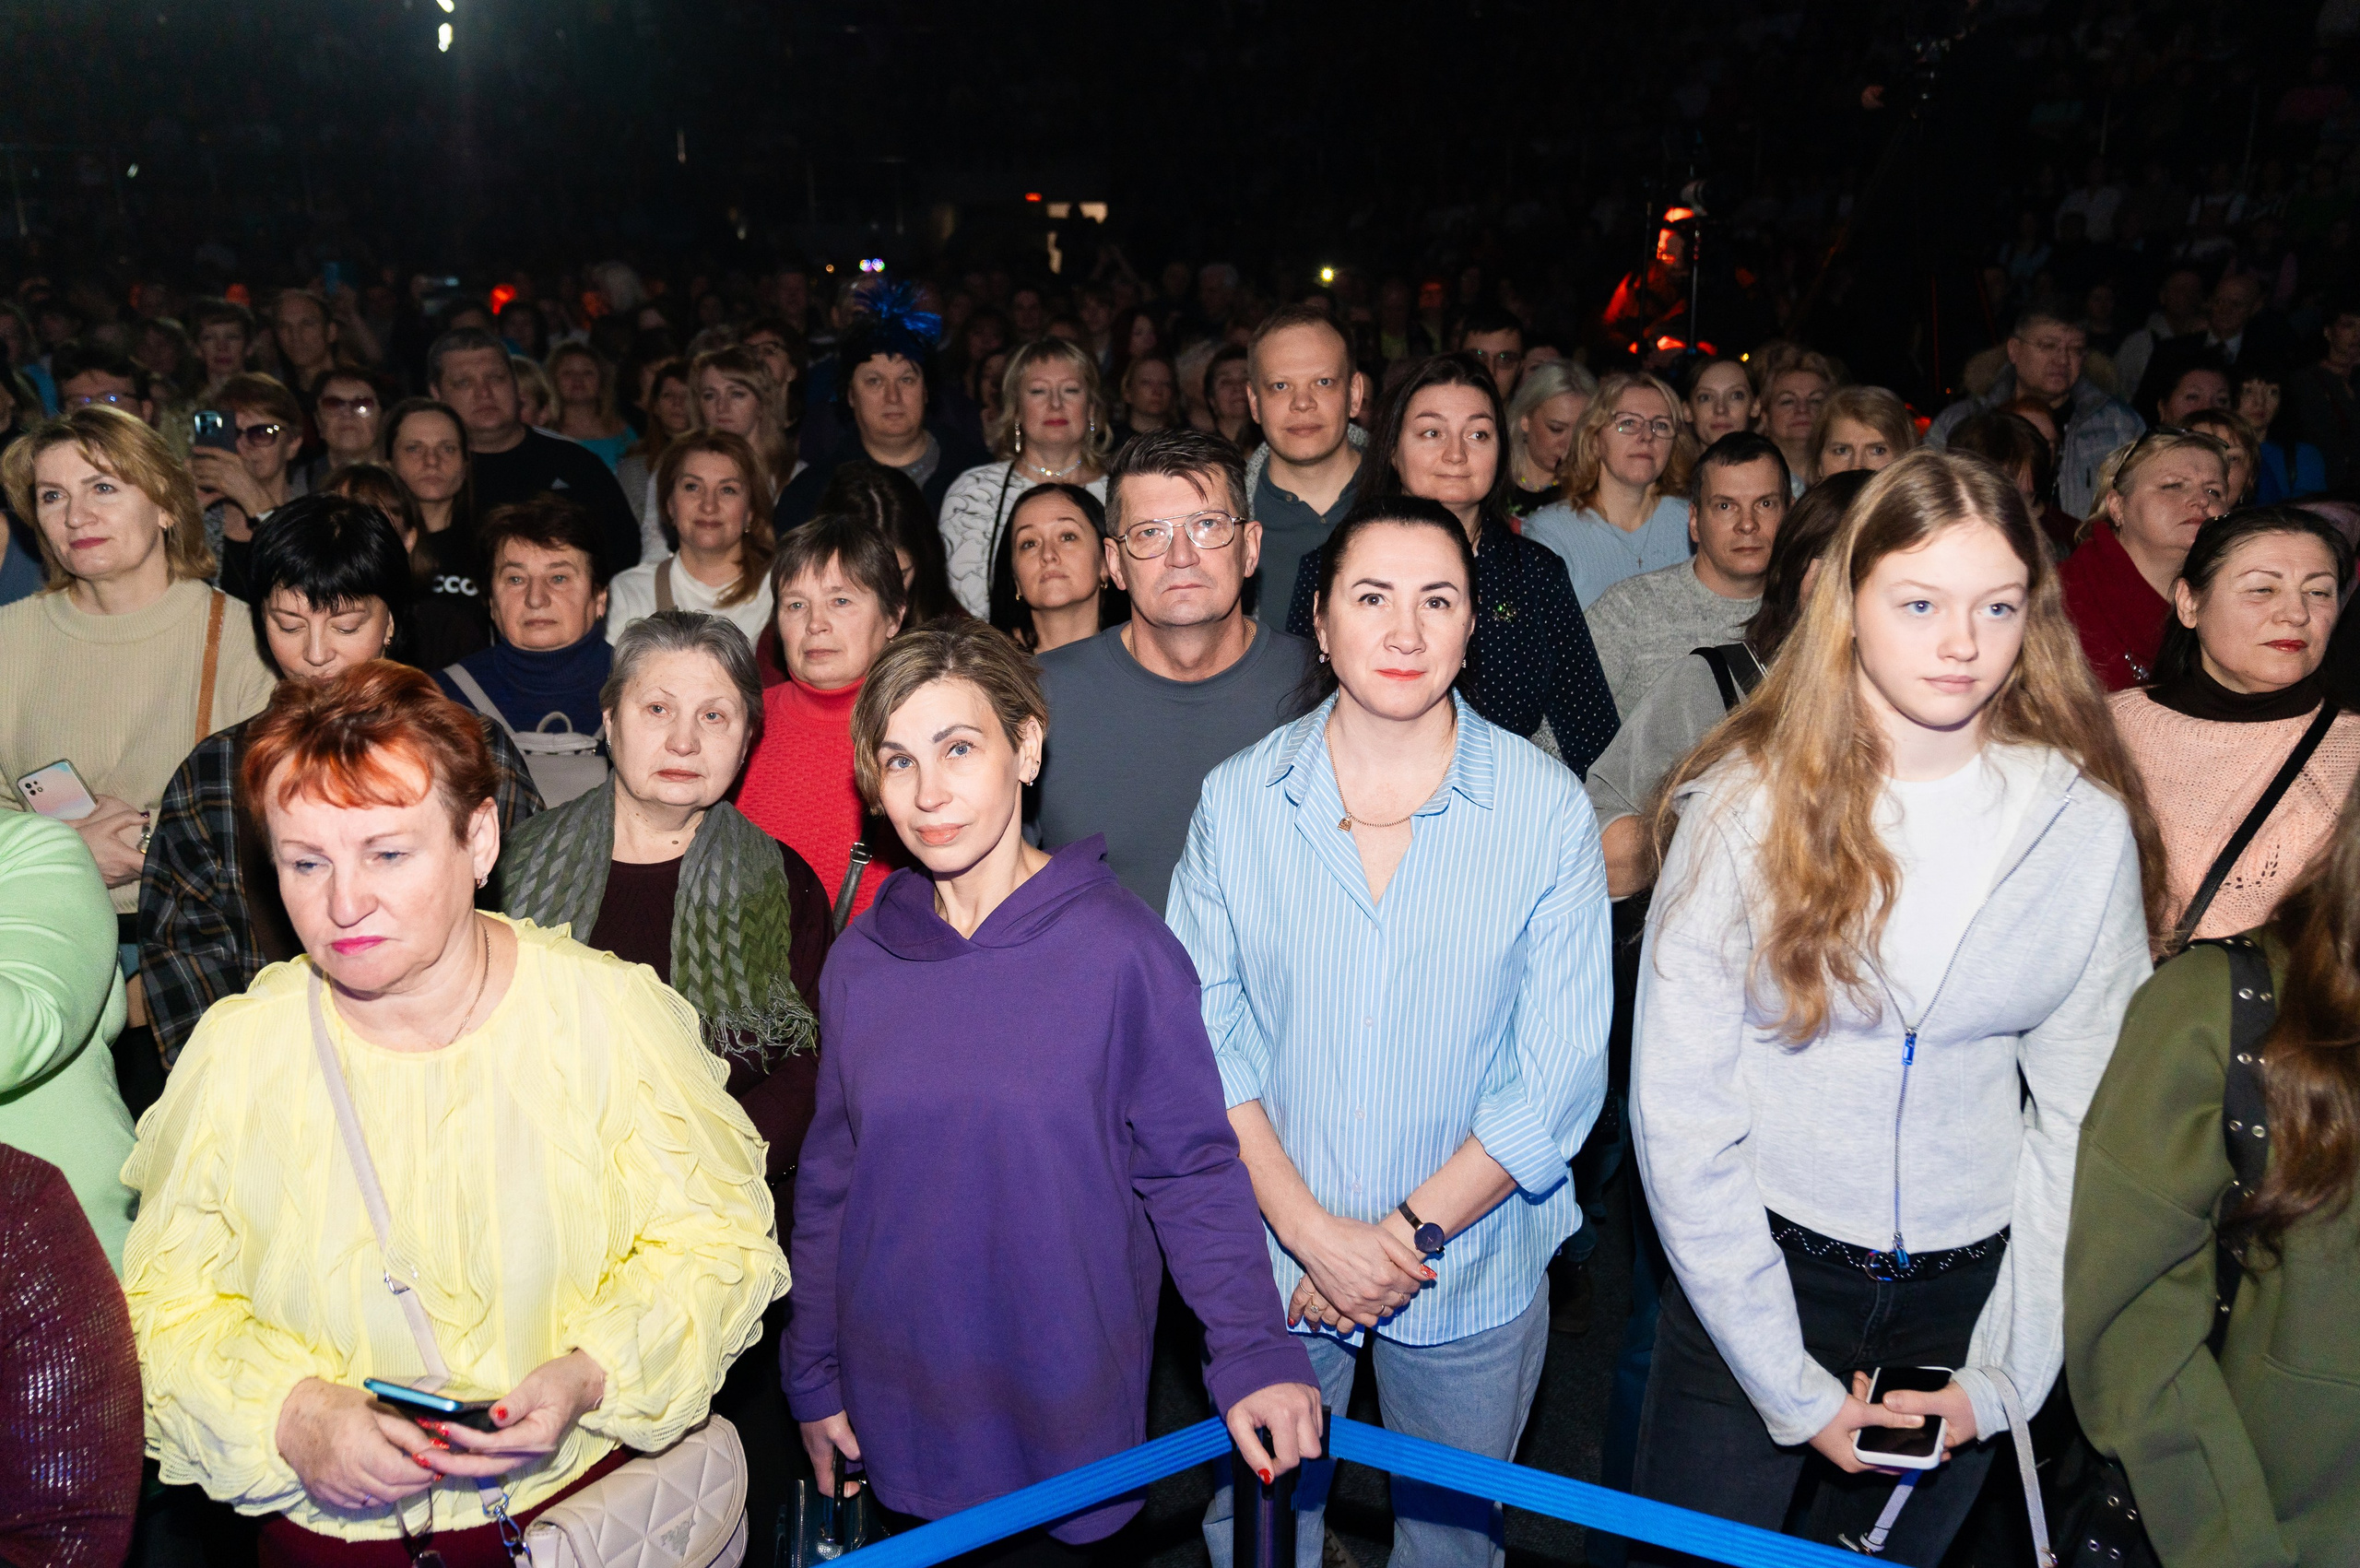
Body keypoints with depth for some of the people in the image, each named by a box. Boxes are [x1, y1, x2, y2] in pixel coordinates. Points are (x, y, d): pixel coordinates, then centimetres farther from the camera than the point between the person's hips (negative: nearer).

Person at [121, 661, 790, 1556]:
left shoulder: (610, 1013, -10)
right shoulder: (234, 1054, -6)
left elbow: (718, 1240, -4)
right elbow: (166, 1308, 0)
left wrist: (589, 1377, -18)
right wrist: (287, 1416, -17)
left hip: (585, 1496, -2)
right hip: (327, 1530, 3)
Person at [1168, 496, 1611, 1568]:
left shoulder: (1548, 810, -10)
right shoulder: (1237, 800, -5)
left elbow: (1562, 1069, -9)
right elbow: (1204, 1035, -5)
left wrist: (1413, 1234, -13)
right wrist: (1311, 1229, -13)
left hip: (1471, 1268, 0)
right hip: (1270, 1259, 1)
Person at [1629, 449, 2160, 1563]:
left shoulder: (2086, 822, -6)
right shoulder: (1748, 802, -14)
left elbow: (2085, 1115, -1)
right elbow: (1679, 1109, -12)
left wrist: (2006, 1370, -5)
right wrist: (1790, 1384, -11)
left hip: (1968, 1287, 2)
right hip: (1757, 1268, -2)